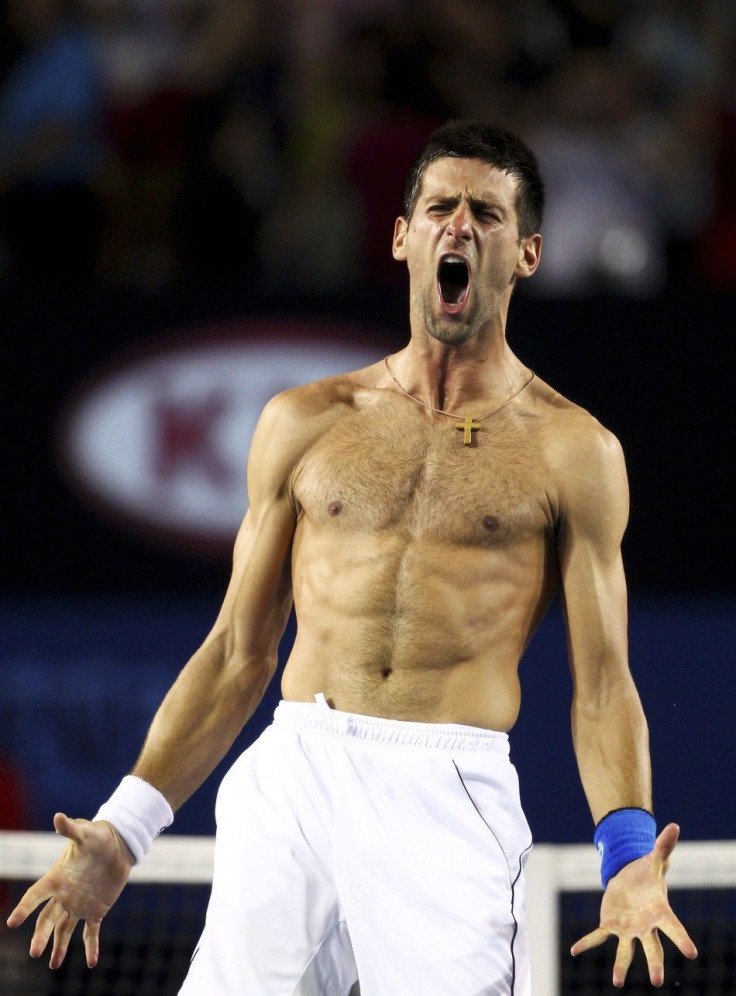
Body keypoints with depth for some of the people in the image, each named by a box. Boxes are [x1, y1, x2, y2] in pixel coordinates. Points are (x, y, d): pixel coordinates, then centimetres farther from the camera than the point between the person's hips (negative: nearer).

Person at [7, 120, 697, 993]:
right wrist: (125, 829, 8)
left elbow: (601, 685, 5)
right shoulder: (306, 422, 15)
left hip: (451, 797, -2)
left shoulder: (572, 452, 8)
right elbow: (237, 653, 16)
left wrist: (629, 854, -12)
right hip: (290, 780, 2)